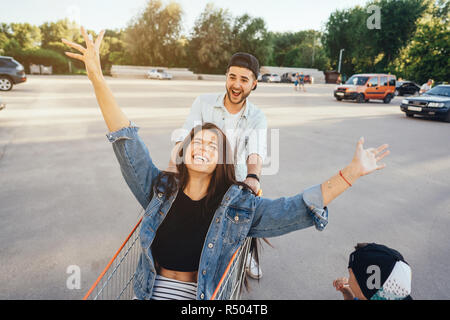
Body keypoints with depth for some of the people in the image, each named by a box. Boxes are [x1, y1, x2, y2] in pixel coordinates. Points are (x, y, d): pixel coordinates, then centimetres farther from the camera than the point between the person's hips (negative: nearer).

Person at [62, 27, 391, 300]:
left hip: (202, 298, -1)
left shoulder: (239, 204, -7)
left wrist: (351, 172, -19)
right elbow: (127, 141, -9)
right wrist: (97, 76, -15)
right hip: (151, 292, 1)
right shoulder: (159, 188, -4)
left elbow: (296, 208, -12)